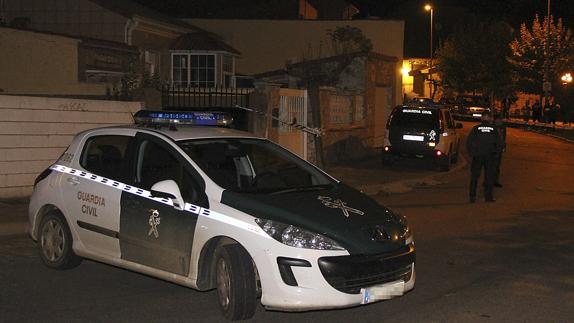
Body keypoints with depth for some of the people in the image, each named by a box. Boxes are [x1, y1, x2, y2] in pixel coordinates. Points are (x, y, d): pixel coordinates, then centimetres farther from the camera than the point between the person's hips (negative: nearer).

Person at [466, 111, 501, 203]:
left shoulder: (476, 128, -2)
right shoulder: (493, 129, 1)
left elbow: (469, 142, -1)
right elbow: (498, 143, 4)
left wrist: (471, 153, 10)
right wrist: (495, 152, 17)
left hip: (477, 155, 0)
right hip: (490, 156, 0)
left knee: (474, 176, 6)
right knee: (489, 176, 8)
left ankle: (472, 196, 3)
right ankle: (488, 196, 7)